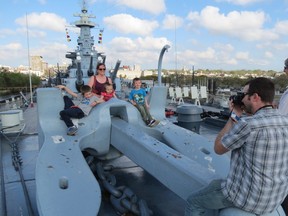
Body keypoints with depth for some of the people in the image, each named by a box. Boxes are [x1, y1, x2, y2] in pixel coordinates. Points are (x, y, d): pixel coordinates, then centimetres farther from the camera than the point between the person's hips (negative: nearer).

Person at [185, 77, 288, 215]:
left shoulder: (247, 124, -27)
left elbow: (218, 148, -11)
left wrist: (235, 116, -5)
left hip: (246, 195, -8)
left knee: (194, 202, 15)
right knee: (216, 184, 33)